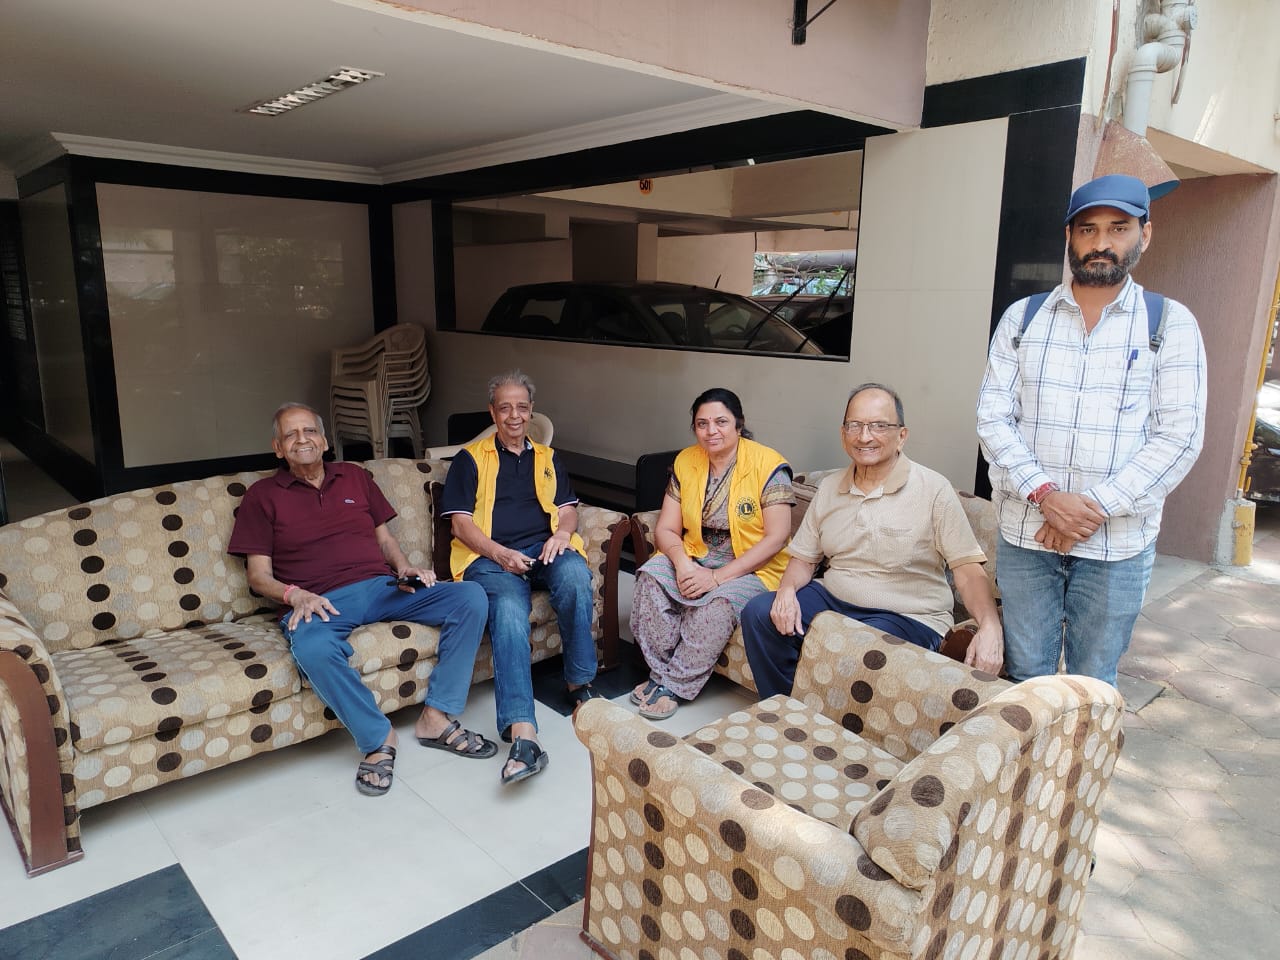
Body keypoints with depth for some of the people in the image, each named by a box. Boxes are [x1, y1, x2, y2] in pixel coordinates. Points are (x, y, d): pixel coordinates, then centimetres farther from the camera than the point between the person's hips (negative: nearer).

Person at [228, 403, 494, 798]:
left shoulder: (355, 476, 21)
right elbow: (259, 575, 6)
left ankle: (436, 717, -14)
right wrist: (296, 595, -15)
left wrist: (403, 567, 1)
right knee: (313, 649, -40)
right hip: (319, 602, -3)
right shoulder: (262, 496, 11)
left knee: (470, 597, -19)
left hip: (382, 587, 4)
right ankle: (378, 738, -17)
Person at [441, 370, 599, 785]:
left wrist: (562, 533, -10)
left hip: (544, 548, 3)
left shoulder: (548, 458, 26)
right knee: (508, 611, -35)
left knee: (575, 575, -34)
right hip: (490, 556, -2)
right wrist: (500, 554, -12)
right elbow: (460, 522, 5)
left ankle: (580, 683, -17)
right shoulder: (470, 458, 15)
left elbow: (567, 508, 15)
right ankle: (522, 734, -47)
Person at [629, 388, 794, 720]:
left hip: (753, 568, -4)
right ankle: (661, 671, -15)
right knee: (650, 577, -24)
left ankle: (673, 685, -18)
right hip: (695, 558, 5)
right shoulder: (685, 462, 3)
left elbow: (776, 538, -17)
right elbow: (666, 529, 2)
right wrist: (681, 562, -21)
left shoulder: (768, 465, -12)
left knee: (717, 602, -34)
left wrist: (718, 576, -22)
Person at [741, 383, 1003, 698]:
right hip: (832, 598, 6)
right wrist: (787, 589, -11)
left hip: (906, 616, -5)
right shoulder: (829, 488, 8)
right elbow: (804, 557, 11)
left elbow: (968, 568, -13)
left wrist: (989, 626, -30)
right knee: (758, 612, -14)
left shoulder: (934, 490, -9)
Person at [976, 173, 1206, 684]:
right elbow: (993, 416, -1)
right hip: (1025, 534, 1)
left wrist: (1095, 507, -15)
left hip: (1117, 544, -1)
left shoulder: (1171, 324, 1)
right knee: (1026, 678, 11)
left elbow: (1179, 435, -5)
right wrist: (1045, 495, -15)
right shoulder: (1022, 318, 5)